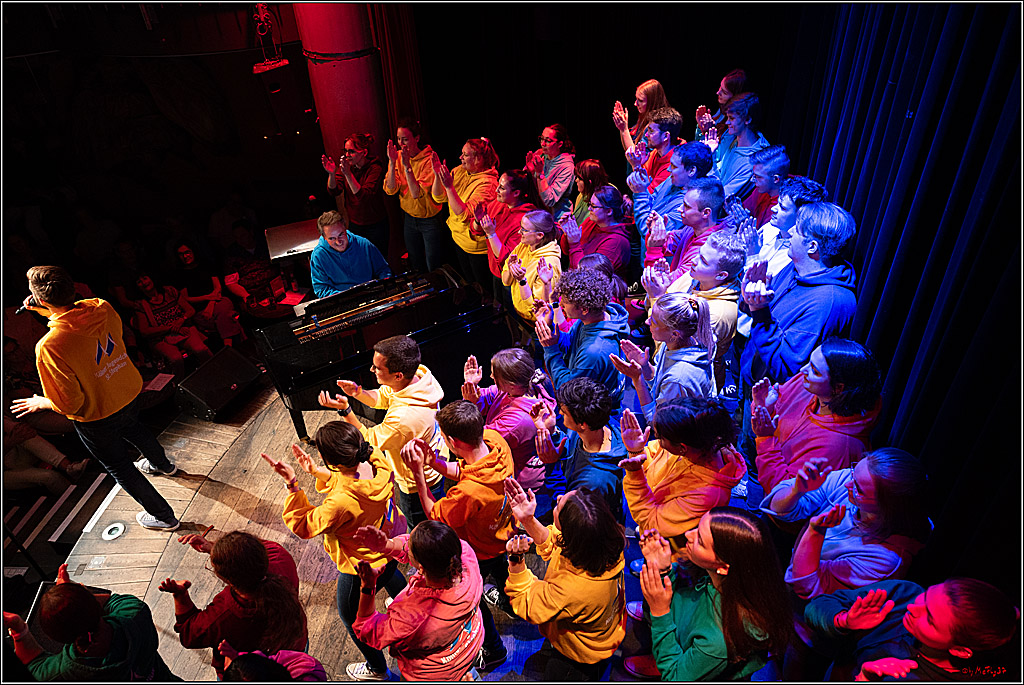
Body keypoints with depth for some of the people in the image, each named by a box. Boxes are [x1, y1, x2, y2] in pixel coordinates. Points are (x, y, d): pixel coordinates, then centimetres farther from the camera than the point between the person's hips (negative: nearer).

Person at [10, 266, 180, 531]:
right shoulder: (102, 308, -18)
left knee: (119, 467, 18)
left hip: (96, 416, -6)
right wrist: (50, 312, 3)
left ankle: (164, 517, 33)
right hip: (130, 392, 6)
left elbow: (69, 404, -25)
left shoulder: (49, 347, -36)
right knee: (132, 429, 38)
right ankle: (163, 465, 67)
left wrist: (40, 403, -6)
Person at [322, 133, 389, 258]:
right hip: (354, 224, 4)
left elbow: (364, 196, -29)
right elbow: (334, 191, -11)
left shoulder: (375, 168, -17)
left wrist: (348, 174, -38)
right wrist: (331, 174, -29)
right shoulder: (346, 164, -2)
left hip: (375, 226, -4)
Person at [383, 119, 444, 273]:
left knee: (433, 268, 5)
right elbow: (390, 190, -13)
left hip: (430, 220, -5)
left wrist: (407, 165, -33)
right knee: (416, 266, 20)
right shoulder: (397, 156, -3)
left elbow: (417, 193, -27)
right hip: (409, 218, 5)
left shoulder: (429, 159, -19)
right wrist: (392, 162, -23)